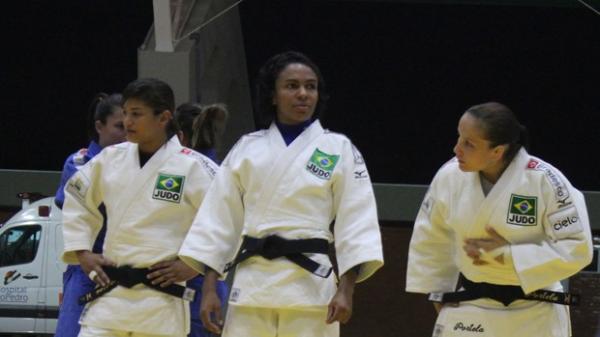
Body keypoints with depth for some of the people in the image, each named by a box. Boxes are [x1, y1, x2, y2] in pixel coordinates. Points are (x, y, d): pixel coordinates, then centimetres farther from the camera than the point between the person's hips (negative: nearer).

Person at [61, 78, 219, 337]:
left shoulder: (192, 166, -7)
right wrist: (82, 253, 12)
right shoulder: (111, 159, 8)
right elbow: (76, 200, 22)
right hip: (109, 296, 4)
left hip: (160, 303, -4)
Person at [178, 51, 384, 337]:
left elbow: (355, 222, -1)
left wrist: (346, 290, -11)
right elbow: (220, 218, 9)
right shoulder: (247, 149, 9)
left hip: (309, 284, -2)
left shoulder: (338, 149, 3)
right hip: (252, 285, 2)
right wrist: (209, 288, 2)